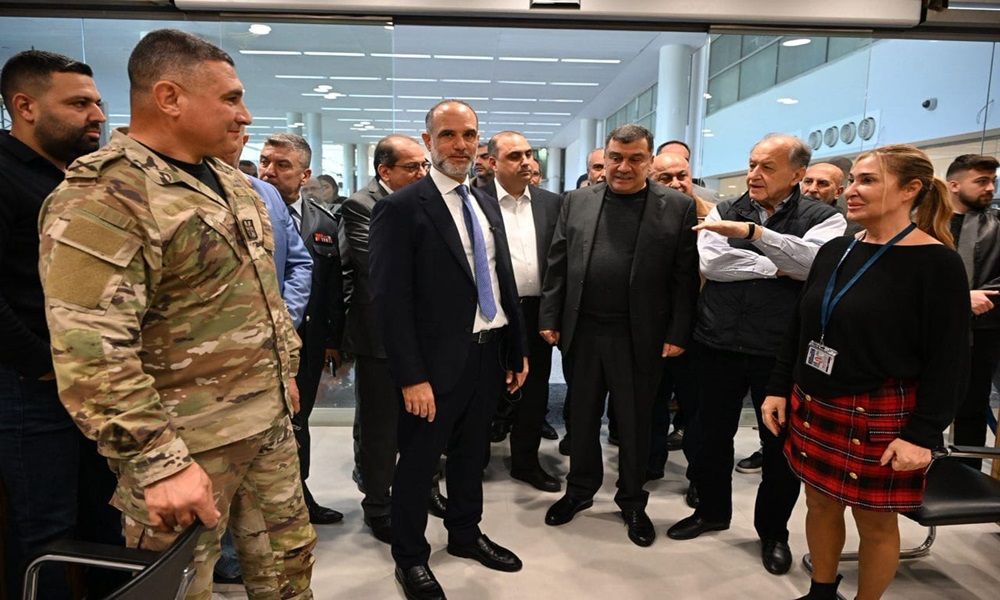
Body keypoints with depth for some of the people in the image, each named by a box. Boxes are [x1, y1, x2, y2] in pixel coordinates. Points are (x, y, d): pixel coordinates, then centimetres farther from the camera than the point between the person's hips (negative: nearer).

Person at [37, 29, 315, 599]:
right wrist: (160, 464, -21)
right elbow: (92, 359, -23)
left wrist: (285, 371, 18)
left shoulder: (234, 183, 9)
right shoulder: (100, 200, -18)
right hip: (184, 445, -7)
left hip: (271, 422, 8)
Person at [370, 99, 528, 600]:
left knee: (471, 454, 22)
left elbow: (504, 281, 13)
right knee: (418, 463, 11)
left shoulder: (486, 204, 10)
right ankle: (410, 556, 32)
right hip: (438, 362, -6)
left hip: (489, 355, 7)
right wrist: (412, 377, -19)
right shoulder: (401, 208, -12)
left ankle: (465, 533, 44)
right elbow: (391, 300, -16)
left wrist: (518, 350, 12)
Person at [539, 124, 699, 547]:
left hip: (640, 337, -2)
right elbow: (557, 266, 5)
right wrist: (550, 318, 1)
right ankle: (580, 490, 36)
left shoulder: (678, 207, -2)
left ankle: (632, 502, 32)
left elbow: (685, 277, -3)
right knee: (582, 417, 16)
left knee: (634, 423, 12)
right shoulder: (577, 202, 5)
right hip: (581, 332, 3)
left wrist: (678, 334, -7)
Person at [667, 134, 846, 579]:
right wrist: (777, 268, -15)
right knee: (712, 434, 15)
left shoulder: (824, 219, -2)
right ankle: (712, 510, 38)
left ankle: (773, 531, 33)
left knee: (781, 444, 11)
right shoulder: (724, 211, 4)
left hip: (782, 352, -2)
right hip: (719, 345, 2)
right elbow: (710, 262, -12)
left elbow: (818, 262, -22)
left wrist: (752, 232, -29)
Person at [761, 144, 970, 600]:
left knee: (875, 523, 10)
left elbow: (948, 359, -12)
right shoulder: (834, 251, 6)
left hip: (879, 416, -5)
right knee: (821, 504, 17)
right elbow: (798, 328, 10)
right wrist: (779, 388, 6)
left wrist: (922, 434, -16)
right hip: (812, 405, 6)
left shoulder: (936, 262, -11)